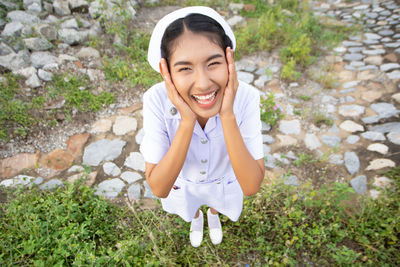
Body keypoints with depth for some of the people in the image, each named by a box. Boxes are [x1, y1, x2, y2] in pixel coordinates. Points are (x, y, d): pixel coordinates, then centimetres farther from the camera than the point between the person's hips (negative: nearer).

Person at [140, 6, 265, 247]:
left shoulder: (246, 97, -36)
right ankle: (196, 218, 73)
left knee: (218, 205, 35)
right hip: (183, 182, 0)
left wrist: (227, 116, -48)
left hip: (226, 180, 1)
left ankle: (213, 215, 74)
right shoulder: (156, 100, -37)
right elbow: (159, 189, -36)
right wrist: (187, 121, -48)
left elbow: (251, 187, -37)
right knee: (189, 208, 34)